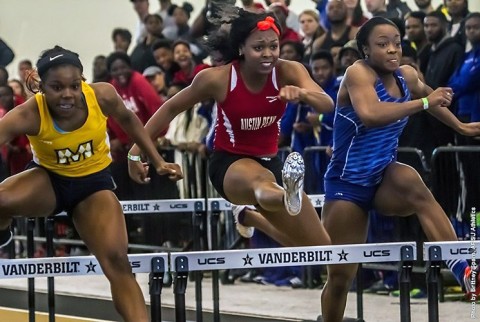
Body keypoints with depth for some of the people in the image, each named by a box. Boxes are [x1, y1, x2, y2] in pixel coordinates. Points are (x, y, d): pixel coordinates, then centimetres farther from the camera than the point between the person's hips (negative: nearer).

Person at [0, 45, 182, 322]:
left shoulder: (102, 96, -23)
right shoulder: (28, 115, -31)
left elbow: (128, 119, 2)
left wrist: (158, 162, 2)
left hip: (94, 180, 1)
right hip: (48, 178, -1)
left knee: (117, 261, -16)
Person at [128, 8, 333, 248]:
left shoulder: (288, 72, -14)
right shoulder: (217, 78, -18)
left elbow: (327, 105, -30)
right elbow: (171, 108, -4)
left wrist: (301, 93, -52)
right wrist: (136, 150, -6)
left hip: (269, 162, 5)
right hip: (229, 163, -5)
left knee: (322, 249, 8)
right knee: (261, 181, -44)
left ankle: (250, 217, 32)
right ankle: (287, 196, -84)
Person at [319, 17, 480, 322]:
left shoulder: (407, 76, 0)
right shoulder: (358, 73, -18)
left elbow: (428, 96, 27)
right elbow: (370, 114, -39)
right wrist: (424, 103, -34)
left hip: (386, 181, 4)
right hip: (347, 183, -3)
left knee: (412, 183, -33)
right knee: (340, 276, 0)